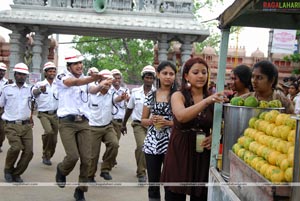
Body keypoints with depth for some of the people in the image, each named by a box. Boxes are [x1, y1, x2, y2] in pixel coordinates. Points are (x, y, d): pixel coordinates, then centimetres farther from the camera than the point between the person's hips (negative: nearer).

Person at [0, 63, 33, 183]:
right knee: (16, 147, -23)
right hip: (11, 126, -2)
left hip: (26, 125, 2)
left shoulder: (29, 89, 8)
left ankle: (16, 174, 15)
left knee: (29, 151, -7)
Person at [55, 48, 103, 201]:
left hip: (83, 122, 5)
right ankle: (61, 171, 21)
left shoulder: (85, 78, 15)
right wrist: (93, 79, -45)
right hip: (67, 122, -4)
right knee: (73, 156, -15)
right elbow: (75, 82, -27)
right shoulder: (61, 77, -6)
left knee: (86, 159, -1)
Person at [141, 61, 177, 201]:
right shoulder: (151, 95, 8)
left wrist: (167, 123, -16)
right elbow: (143, 121, 12)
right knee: (153, 184, 11)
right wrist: (151, 121, -8)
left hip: (170, 144, -3)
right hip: (152, 144, 3)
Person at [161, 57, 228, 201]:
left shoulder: (213, 99, 5)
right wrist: (207, 101, -36)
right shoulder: (178, 96, -5)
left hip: (203, 156, 3)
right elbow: (181, 116, -26)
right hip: (178, 154, -3)